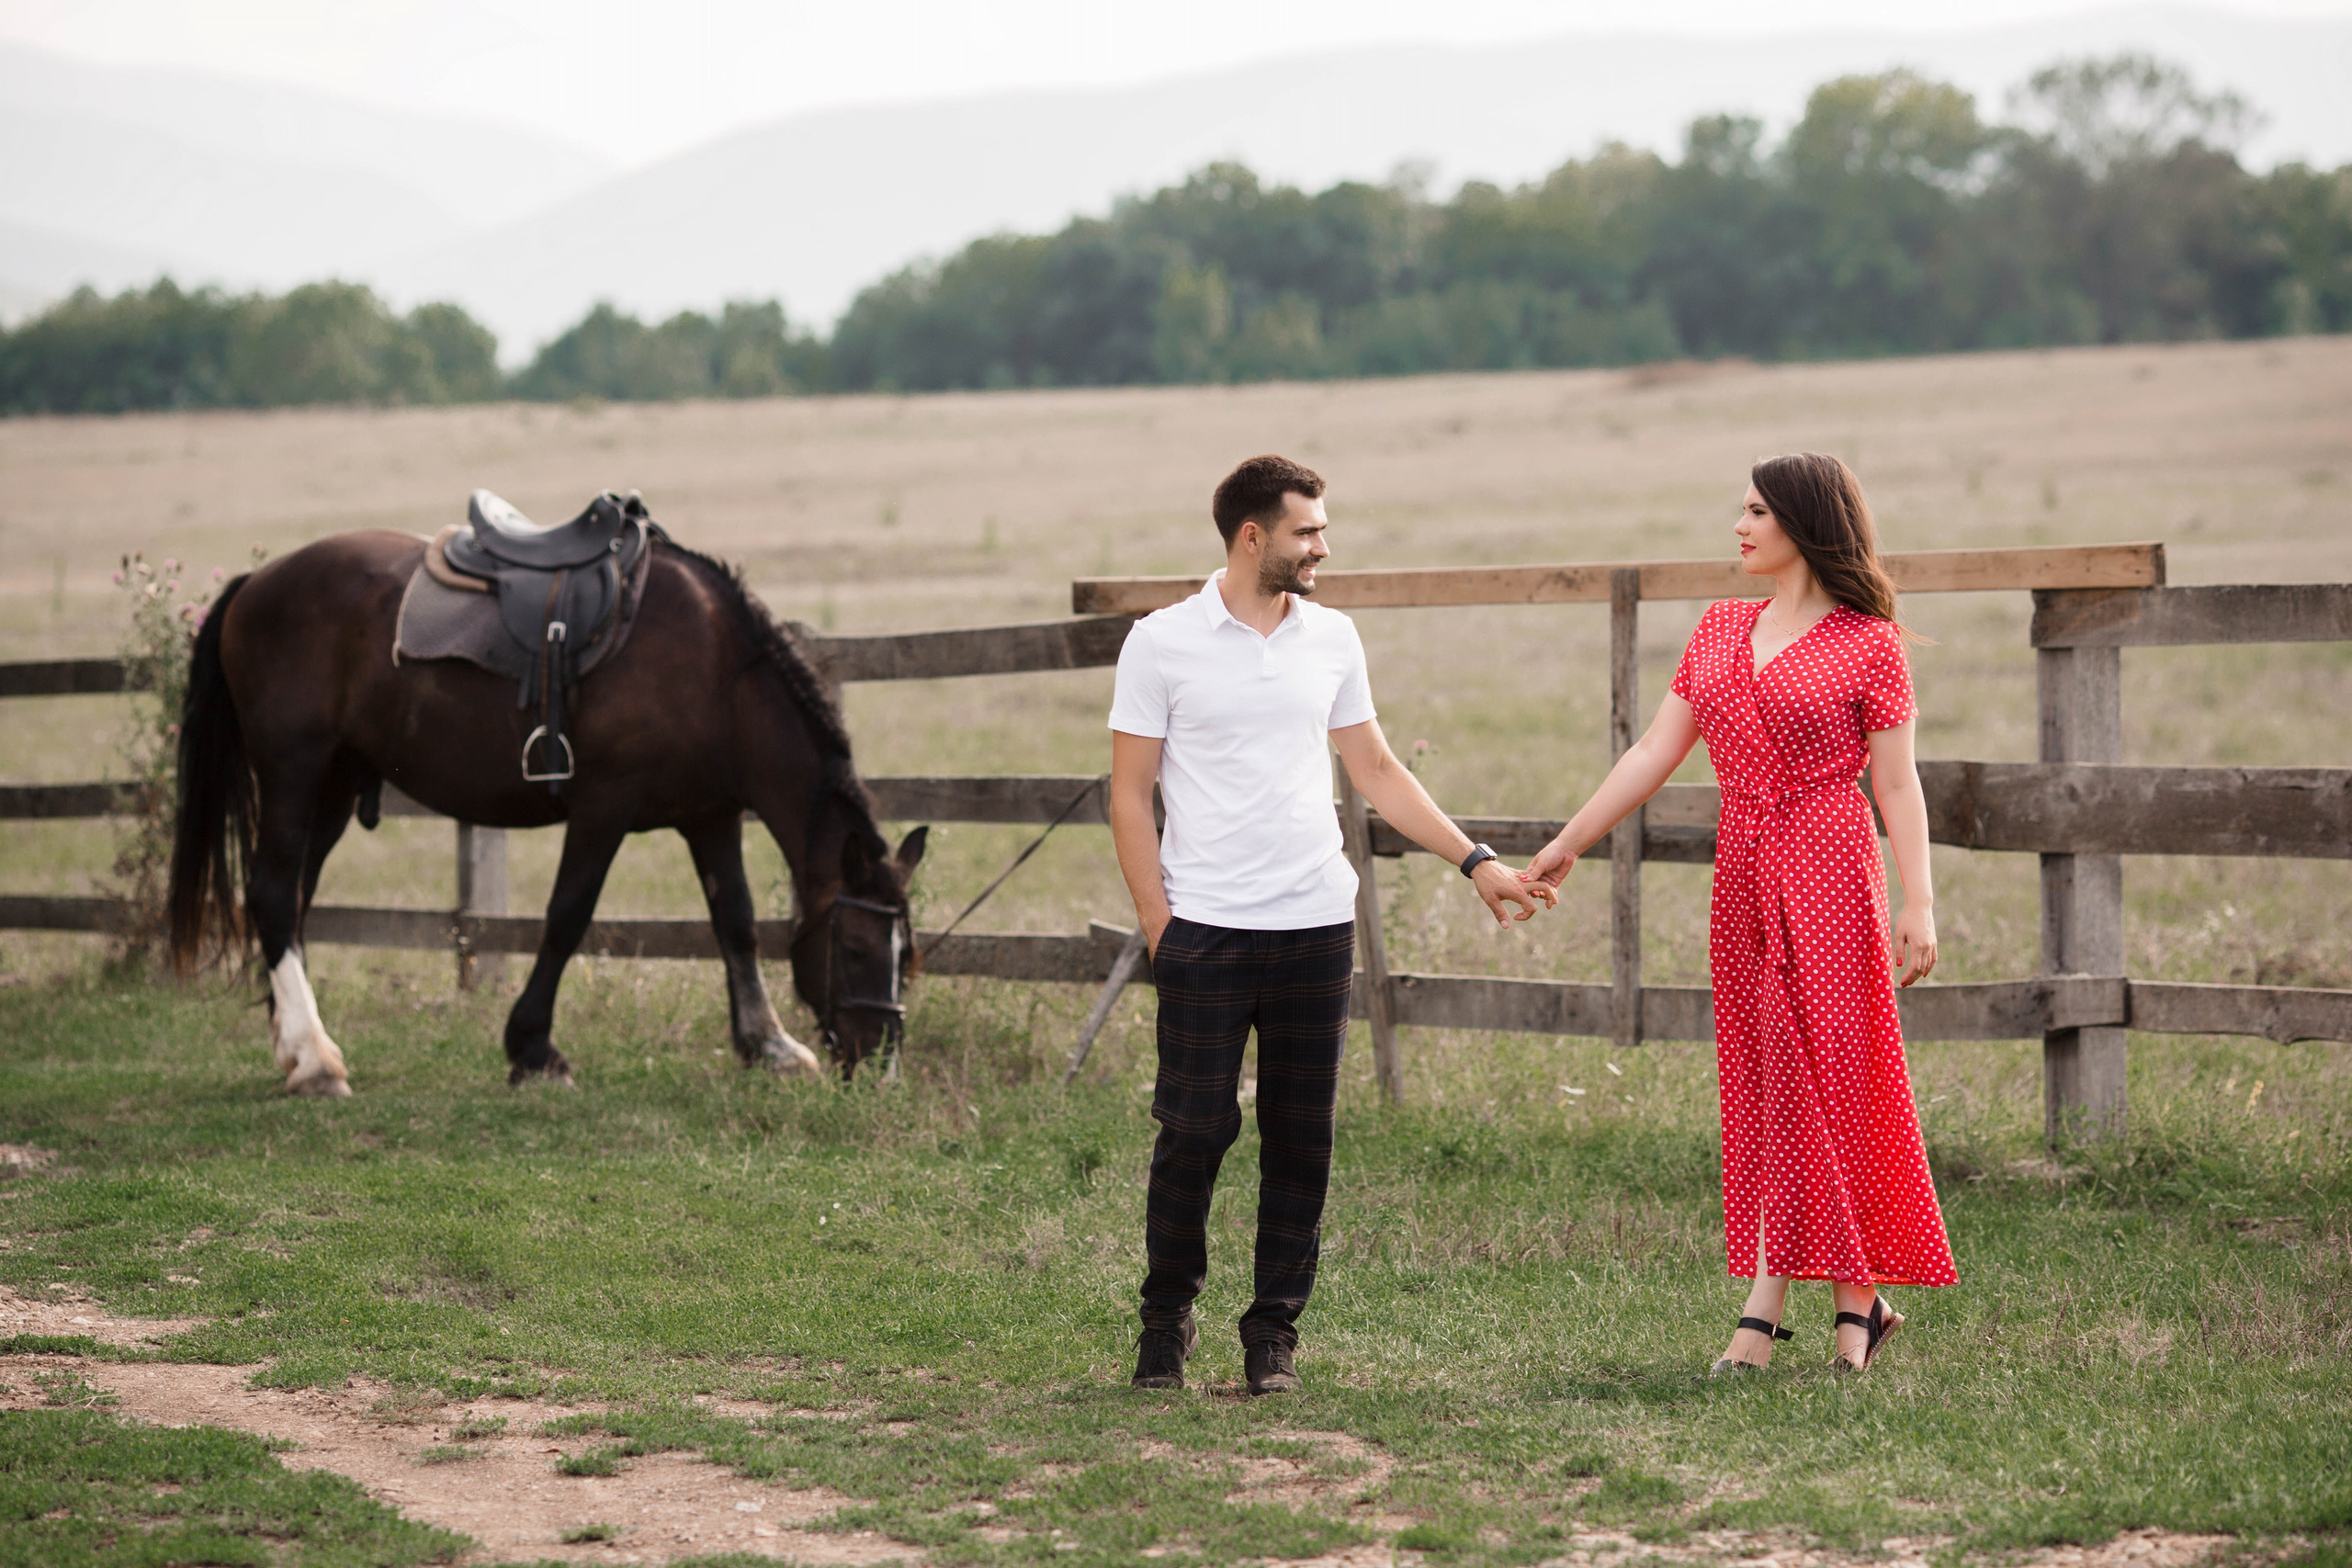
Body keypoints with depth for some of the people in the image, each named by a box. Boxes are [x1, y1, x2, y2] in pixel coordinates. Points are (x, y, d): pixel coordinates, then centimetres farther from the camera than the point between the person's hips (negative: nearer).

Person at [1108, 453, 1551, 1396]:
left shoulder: (1332, 638, 10)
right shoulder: (1164, 643, -1)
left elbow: (1377, 772, 18)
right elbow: (1130, 796, 1)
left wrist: (1475, 861, 12)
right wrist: (1158, 923, -7)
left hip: (1316, 927, 4)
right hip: (1205, 930, -3)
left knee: (1301, 1140, 4)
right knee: (1194, 1132, -2)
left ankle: (1274, 1331, 13)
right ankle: (1167, 1317, 15)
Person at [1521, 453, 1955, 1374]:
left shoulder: (1868, 642, -2)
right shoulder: (1720, 631, 14)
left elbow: (1897, 785, -5)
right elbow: (1654, 754, 14)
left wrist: (1918, 904, -12)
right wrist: (1566, 847, 12)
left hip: (1827, 877, -5)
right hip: (1743, 875, 5)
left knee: (1831, 1075, -4)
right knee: (1762, 1082, 5)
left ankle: (1857, 1298, 4)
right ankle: (1764, 1308, 6)